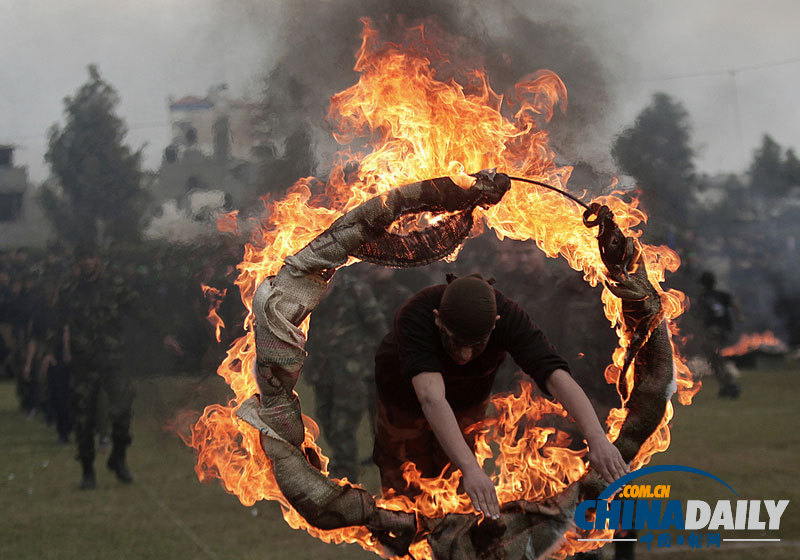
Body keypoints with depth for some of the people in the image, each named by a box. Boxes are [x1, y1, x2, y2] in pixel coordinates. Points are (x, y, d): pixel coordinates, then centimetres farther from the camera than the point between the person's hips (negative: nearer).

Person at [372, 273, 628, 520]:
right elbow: (432, 400, -57)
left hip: (467, 398, 2)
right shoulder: (414, 318, -45)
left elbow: (557, 377, -48)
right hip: (406, 396, -2)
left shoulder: (507, 317, -37)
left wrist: (597, 439, -63)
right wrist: (471, 470, -69)